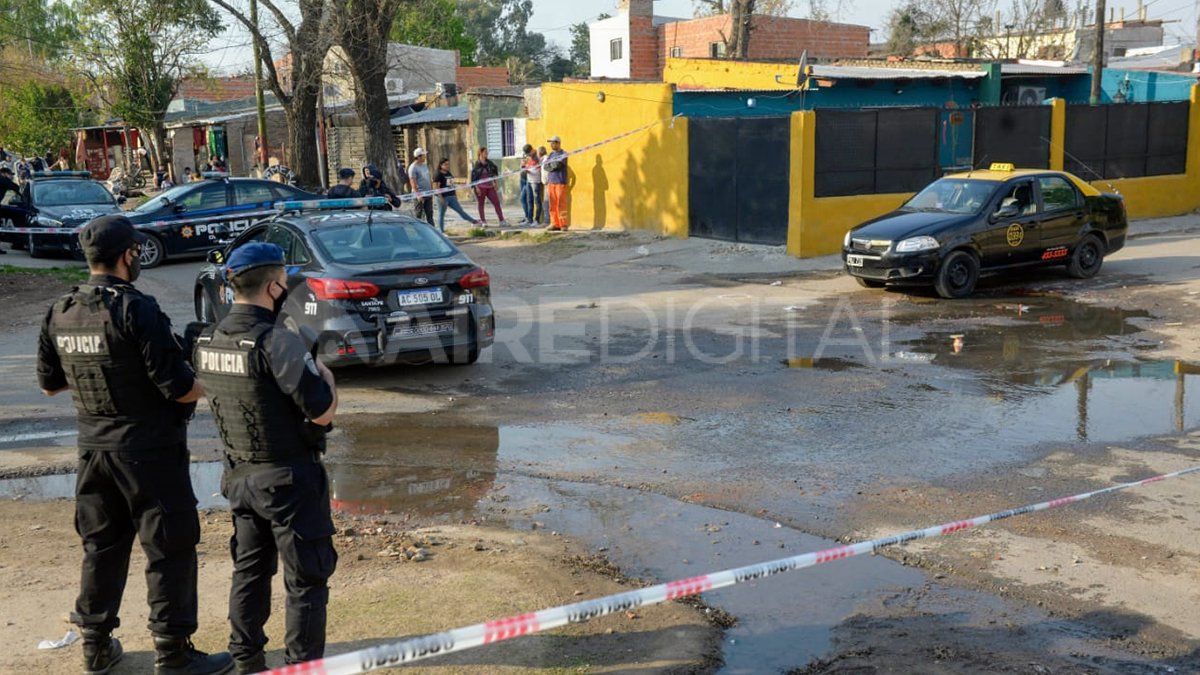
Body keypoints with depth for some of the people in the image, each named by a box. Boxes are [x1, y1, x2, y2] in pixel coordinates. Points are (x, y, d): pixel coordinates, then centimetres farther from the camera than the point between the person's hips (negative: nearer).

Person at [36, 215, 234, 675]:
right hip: (148, 450, -7)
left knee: (102, 547, 18)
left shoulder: (60, 313, 2)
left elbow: (48, 383, 13)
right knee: (169, 550, 3)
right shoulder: (136, 310, -19)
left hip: (93, 446, 7)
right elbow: (179, 389, -20)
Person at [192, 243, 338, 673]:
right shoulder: (276, 341, -22)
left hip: (239, 474, 7)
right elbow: (324, 411, -21)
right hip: (288, 477, -7)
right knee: (306, 580, 4)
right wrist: (325, 375, -1)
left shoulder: (206, 342, 2)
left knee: (249, 573, 18)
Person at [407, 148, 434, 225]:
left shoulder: (425, 165, 13)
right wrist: (418, 194, -23)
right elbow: (413, 182, -17)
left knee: (430, 214, 9)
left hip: (428, 194, 8)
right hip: (419, 195, -8)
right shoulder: (413, 168, -11)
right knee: (418, 215, -3)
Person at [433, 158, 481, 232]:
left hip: (451, 197, 8)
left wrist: (455, 196, 20)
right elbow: (436, 186, -16)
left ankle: (474, 222, 13)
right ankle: (441, 231, 7)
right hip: (443, 197, -8)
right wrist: (440, 197, -21)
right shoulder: (438, 174, -9)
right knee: (441, 214, 1)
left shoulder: (449, 174, 16)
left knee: (460, 210, 10)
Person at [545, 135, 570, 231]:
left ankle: (563, 224, -7)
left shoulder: (563, 154, 0)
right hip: (550, 182, 6)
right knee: (552, 204, 3)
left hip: (560, 182, -6)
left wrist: (549, 165, -1)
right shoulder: (550, 155, 17)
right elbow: (544, 166, 6)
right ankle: (554, 224, 7)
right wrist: (553, 166, -11)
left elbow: (558, 164, -15)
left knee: (561, 204, -8)